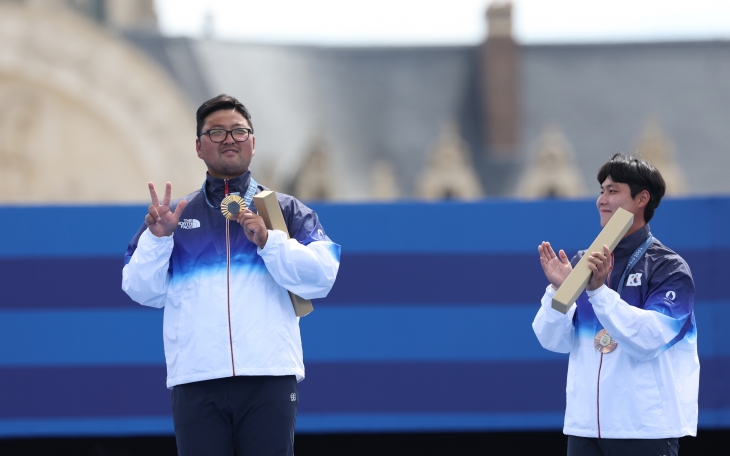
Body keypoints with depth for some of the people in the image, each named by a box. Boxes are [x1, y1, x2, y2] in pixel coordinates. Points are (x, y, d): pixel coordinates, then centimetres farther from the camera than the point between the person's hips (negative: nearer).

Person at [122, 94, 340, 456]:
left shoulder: (286, 211, 13)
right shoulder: (175, 217, 17)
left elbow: (321, 277, 0)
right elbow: (142, 290, 9)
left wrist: (268, 240, -11)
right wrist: (157, 238, -5)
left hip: (269, 377, -1)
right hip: (196, 382, 1)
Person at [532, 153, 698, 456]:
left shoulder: (669, 269, -4)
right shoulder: (582, 264, 10)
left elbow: (648, 339, -18)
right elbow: (554, 340, 5)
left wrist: (599, 289, -25)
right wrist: (557, 289, -12)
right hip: (584, 427, 5)